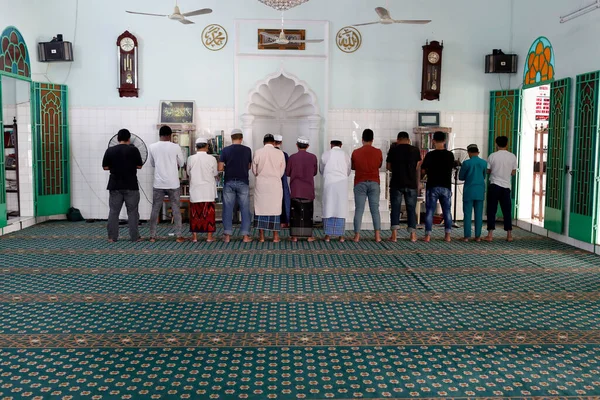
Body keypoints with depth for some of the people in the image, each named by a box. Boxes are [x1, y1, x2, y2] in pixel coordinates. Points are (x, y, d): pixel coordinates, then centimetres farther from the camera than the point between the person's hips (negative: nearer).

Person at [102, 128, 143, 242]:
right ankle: (134, 237, 4)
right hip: (131, 186, -2)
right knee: (132, 212, 4)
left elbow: (105, 167, 3)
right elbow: (139, 166, 0)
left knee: (113, 211, 8)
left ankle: (112, 237, 8)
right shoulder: (133, 150, -6)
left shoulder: (110, 150, 0)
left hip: (115, 185, 2)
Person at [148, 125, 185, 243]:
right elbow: (181, 163, 6)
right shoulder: (175, 147, -6)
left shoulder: (152, 147, -2)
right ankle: (179, 236, 6)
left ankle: (152, 236, 13)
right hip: (173, 184, -1)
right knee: (176, 210, 6)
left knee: (155, 210, 10)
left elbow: (152, 163, 12)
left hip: (158, 184, 1)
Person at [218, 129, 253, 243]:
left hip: (229, 182, 0)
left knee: (228, 209, 6)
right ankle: (246, 236, 5)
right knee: (245, 209, 5)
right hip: (243, 182, 0)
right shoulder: (247, 150, -1)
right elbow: (249, 166, 9)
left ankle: (227, 235, 6)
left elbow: (220, 168, -5)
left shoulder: (225, 150, -3)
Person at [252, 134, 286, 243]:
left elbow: (254, 171, 5)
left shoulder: (257, 152, -4)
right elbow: (282, 171, 4)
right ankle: (275, 236, 8)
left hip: (261, 184, 0)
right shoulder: (280, 153, -4)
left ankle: (262, 236, 8)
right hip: (275, 185, 0)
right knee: (275, 209, 6)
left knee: (260, 209, 7)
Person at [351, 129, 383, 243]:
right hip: (374, 183, 1)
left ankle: (357, 235, -2)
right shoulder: (378, 152, 0)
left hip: (360, 183, -1)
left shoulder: (356, 152, -2)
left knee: (359, 210, 0)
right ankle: (377, 235, -2)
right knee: (375, 210, 3)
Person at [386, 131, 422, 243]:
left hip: (396, 184, -1)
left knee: (395, 208, 4)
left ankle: (394, 235, -2)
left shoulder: (393, 150, -1)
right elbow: (418, 168, 5)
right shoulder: (415, 150, 1)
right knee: (411, 209, 8)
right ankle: (413, 235, 9)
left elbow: (388, 167, 8)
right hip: (411, 184, 1)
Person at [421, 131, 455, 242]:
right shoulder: (450, 155, 0)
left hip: (432, 187, -2)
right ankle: (448, 235, 8)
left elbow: (423, 170, -5)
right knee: (447, 211, 10)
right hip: (446, 187, 2)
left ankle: (428, 235, 0)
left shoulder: (430, 155, -9)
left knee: (430, 211, 2)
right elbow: (451, 168, 13)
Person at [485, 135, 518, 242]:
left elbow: (487, 171, 0)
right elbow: (513, 173, 7)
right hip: (506, 186, 2)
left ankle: (490, 235, 0)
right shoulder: (512, 157, 0)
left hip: (494, 185, -2)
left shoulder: (492, 156, -6)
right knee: (507, 211, 9)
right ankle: (509, 235, 12)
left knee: (491, 210, 2)